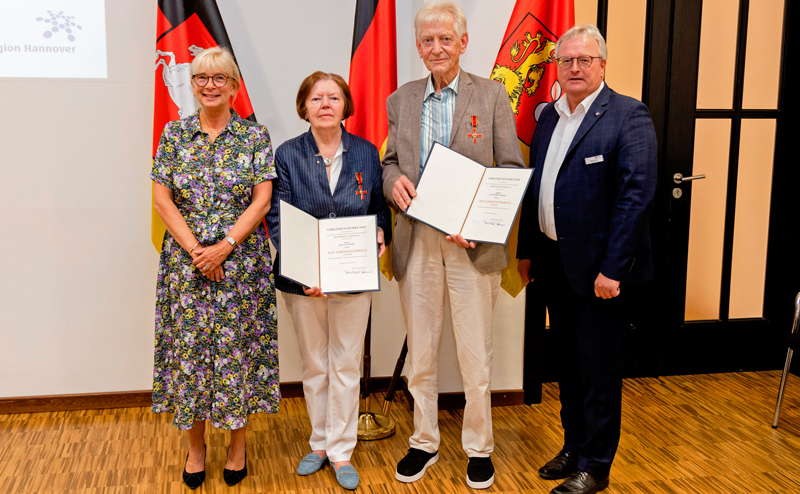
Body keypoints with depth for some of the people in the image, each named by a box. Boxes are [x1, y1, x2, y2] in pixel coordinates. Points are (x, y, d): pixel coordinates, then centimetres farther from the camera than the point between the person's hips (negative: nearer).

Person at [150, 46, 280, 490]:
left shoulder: (255, 136, 1)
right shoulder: (174, 134, 6)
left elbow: (261, 200, -5)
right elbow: (161, 197, 1)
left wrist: (224, 247, -14)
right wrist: (194, 248, -10)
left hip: (241, 262, -1)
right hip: (185, 261, 2)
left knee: (237, 349, 4)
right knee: (188, 350, 6)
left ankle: (237, 444, 21)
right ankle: (196, 446, 23)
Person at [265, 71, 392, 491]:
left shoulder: (366, 153, 2)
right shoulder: (288, 154, -2)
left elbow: (380, 207, 10)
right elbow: (278, 219, -7)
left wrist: (380, 234, -13)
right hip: (303, 279, 0)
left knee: (346, 365, 7)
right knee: (313, 365, 13)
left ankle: (341, 452, 20)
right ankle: (320, 443, 30)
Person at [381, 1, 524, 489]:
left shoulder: (492, 95, 1)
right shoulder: (401, 100, 10)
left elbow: (511, 169, -1)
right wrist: (394, 180, -10)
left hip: (471, 243, -2)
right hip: (416, 242, 3)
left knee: (476, 354, 6)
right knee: (420, 352, 13)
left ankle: (479, 447, 24)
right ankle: (424, 442, 29)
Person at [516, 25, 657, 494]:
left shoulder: (628, 116, -11)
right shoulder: (549, 116, 11)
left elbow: (637, 194, -18)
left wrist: (612, 268, -21)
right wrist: (526, 249, 14)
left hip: (598, 267, -7)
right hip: (553, 261, 7)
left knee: (599, 372, 4)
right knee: (569, 363, 18)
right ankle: (574, 446, 34)